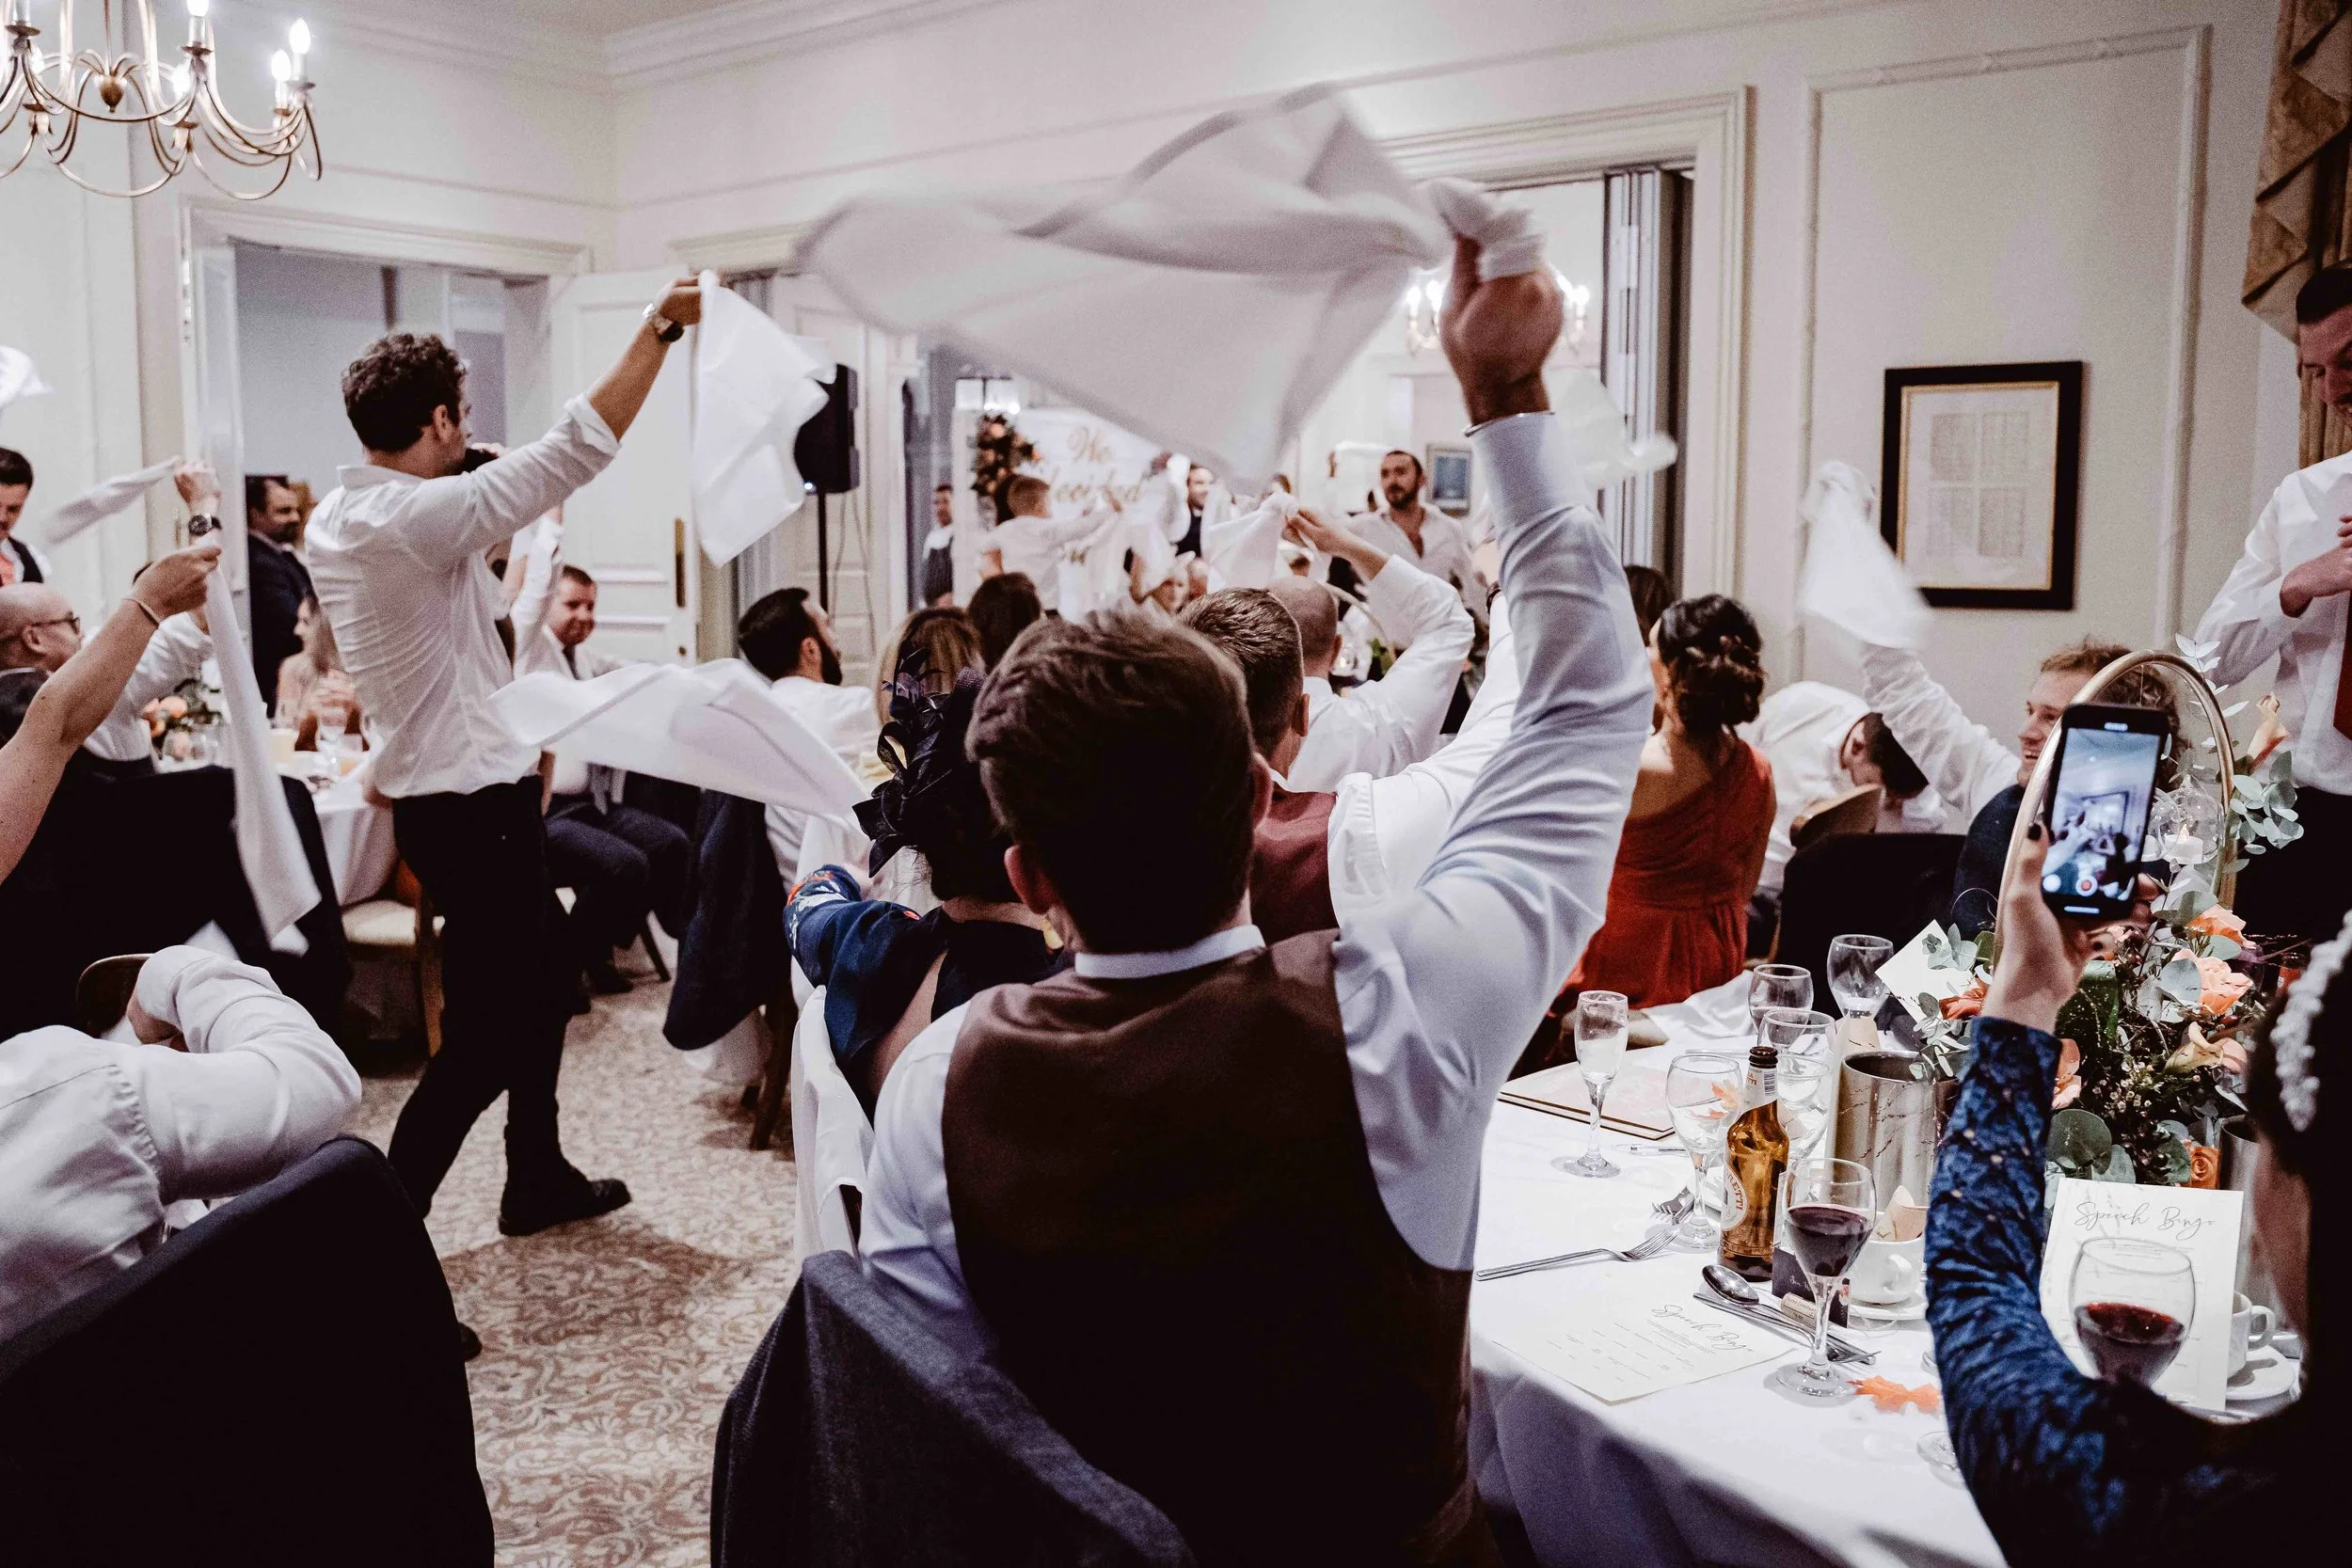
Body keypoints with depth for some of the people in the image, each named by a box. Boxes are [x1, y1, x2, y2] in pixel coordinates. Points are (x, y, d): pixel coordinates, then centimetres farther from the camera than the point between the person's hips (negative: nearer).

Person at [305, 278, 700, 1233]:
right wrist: (660, 327, -18)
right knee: (482, 1037, -3)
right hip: (475, 807, -10)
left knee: (543, 981, 21)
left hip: (435, 793, 10)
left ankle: (537, 1182, 33)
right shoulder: (421, 517, -21)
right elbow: (574, 451, -23)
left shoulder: (334, 521, 6)